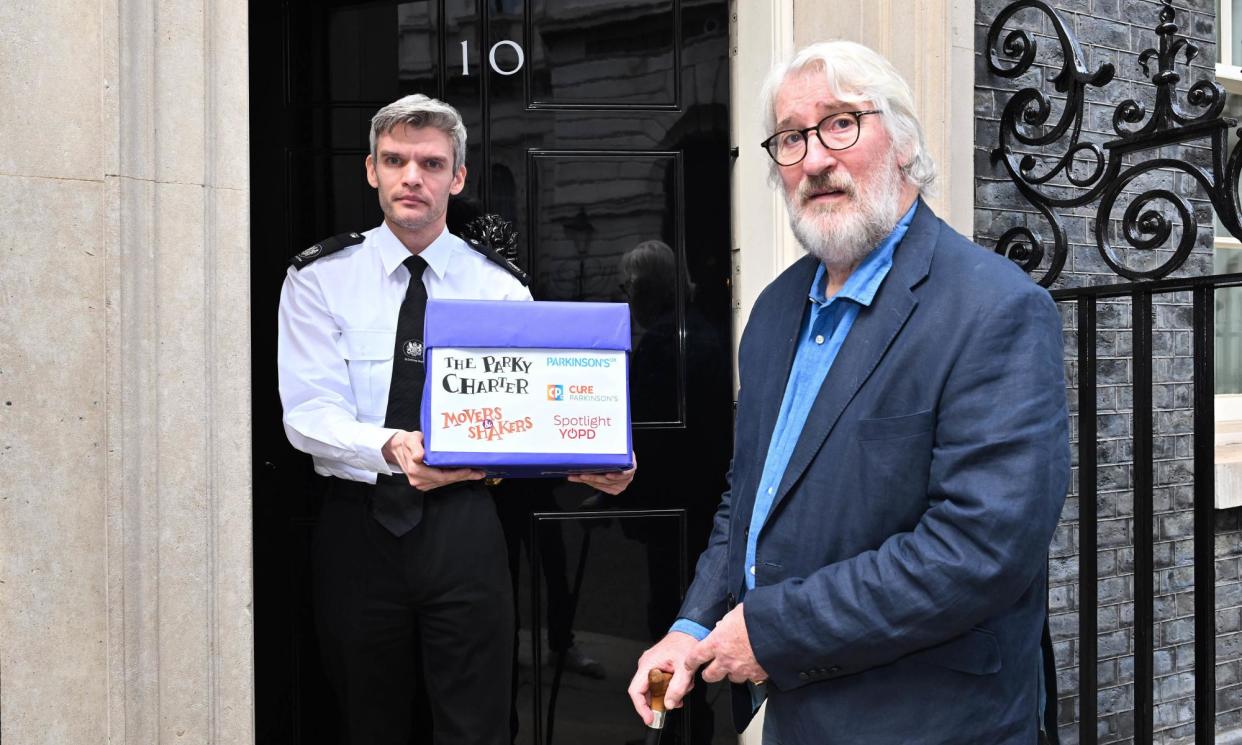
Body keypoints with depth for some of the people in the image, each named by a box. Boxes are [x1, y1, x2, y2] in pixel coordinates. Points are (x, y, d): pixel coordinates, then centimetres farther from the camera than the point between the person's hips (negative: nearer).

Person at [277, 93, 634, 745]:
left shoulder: (499, 288, 4)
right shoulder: (320, 278, 0)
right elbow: (307, 415, -12)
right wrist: (391, 446, -33)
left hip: (462, 527, 1)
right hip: (358, 526, 0)